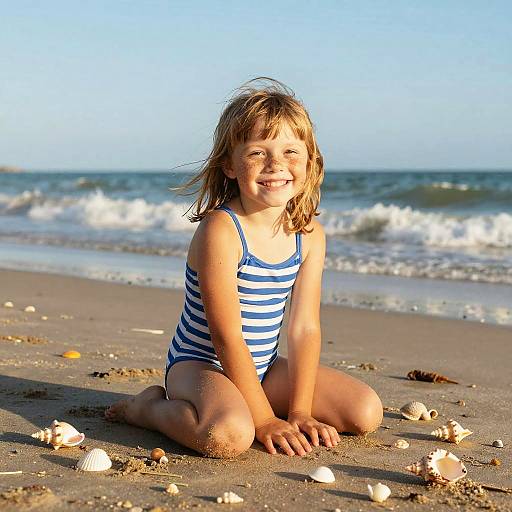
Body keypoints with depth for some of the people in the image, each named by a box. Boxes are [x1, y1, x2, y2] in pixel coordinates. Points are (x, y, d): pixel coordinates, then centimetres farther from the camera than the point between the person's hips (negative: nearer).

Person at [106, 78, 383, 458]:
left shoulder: (310, 235, -3)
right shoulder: (220, 230, -23)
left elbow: (304, 327, -4)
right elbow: (228, 337, -23)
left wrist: (299, 413, -11)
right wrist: (264, 420, -21)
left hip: (262, 367, 7)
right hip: (202, 365, -6)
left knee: (367, 412, -2)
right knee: (228, 436, -37)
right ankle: (151, 407, -4)